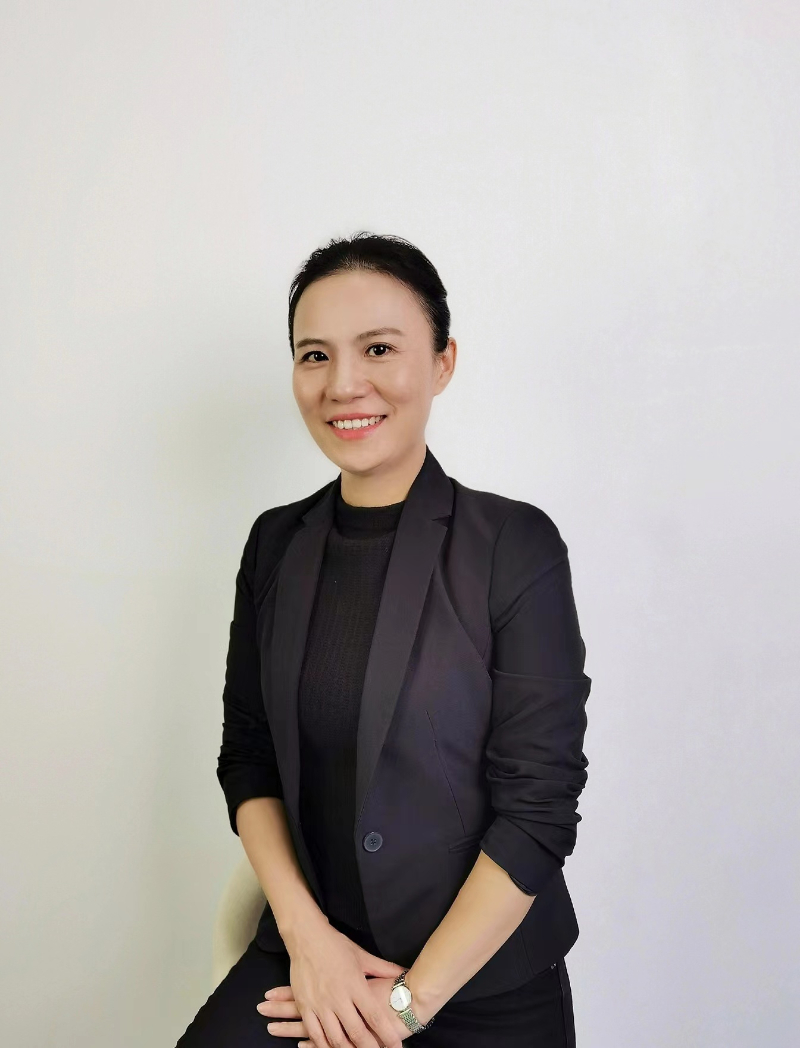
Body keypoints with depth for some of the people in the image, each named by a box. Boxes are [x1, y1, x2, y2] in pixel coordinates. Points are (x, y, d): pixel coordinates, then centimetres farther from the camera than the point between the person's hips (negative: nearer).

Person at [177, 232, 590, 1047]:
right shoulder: (277, 543, 0)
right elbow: (246, 757, 4)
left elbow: (539, 807, -14)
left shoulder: (517, 545, -13)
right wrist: (306, 933, -8)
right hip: (306, 954, 3)